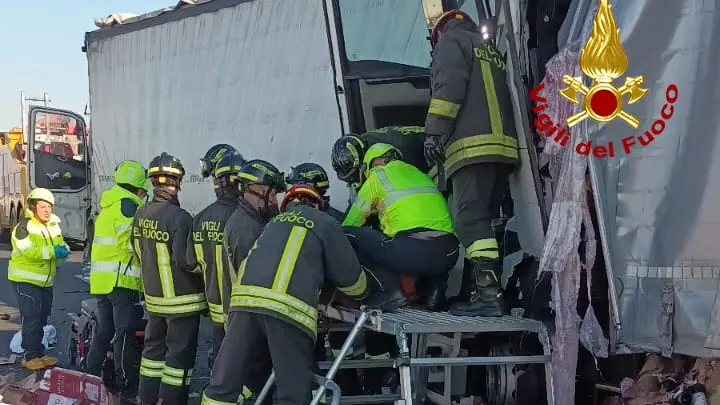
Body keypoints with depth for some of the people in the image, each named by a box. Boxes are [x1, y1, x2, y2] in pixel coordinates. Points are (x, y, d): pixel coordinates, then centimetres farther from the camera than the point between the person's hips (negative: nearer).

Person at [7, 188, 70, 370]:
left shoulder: (53, 226, 9)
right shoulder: (24, 227, -15)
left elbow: (60, 243, 9)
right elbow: (29, 252, -25)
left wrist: (63, 249, -15)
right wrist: (53, 252, -28)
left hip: (45, 280, 8)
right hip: (25, 279, -8)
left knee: (42, 318, 12)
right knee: (32, 318, -11)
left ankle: (39, 353, 21)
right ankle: (31, 356, -7)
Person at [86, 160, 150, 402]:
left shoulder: (107, 206, 20)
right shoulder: (128, 204, -10)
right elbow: (131, 241, -19)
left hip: (102, 279, 9)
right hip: (122, 279, -9)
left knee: (103, 331, 15)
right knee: (125, 333, -6)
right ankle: (127, 389, -4)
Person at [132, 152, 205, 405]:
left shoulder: (141, 214, 1)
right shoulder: (179, 217, -23)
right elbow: (185, 261, -24)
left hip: (153, 296, 8)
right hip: (181, 299, -8)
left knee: (154, 348, 18)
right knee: (180, 355, 2)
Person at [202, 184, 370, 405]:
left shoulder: (275, 222, 32)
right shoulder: (324, 223, 17)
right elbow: (349, 276, 18)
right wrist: (362, 293, 38)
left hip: (244, 298, 5)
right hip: (288, 307, -5)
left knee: (224, 383, 8)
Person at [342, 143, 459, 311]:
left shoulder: (378, 175, 13)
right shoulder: (418, 173, 28)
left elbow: (350, 224, 18)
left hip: (411, 253, -6)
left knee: (348, 235, 9)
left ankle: (390, 289, 2)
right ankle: (435, 290, 16)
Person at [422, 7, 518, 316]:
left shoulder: (451, 41, 9)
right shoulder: (491, 50, 33)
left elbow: (449, 87, -10)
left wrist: (434, 131, -14)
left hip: (472, 145, -8)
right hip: (502, 144, 8)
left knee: (470, 220, -14)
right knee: (485, 219, 10)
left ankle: (487, 291, -24)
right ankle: (487, 287, 7)